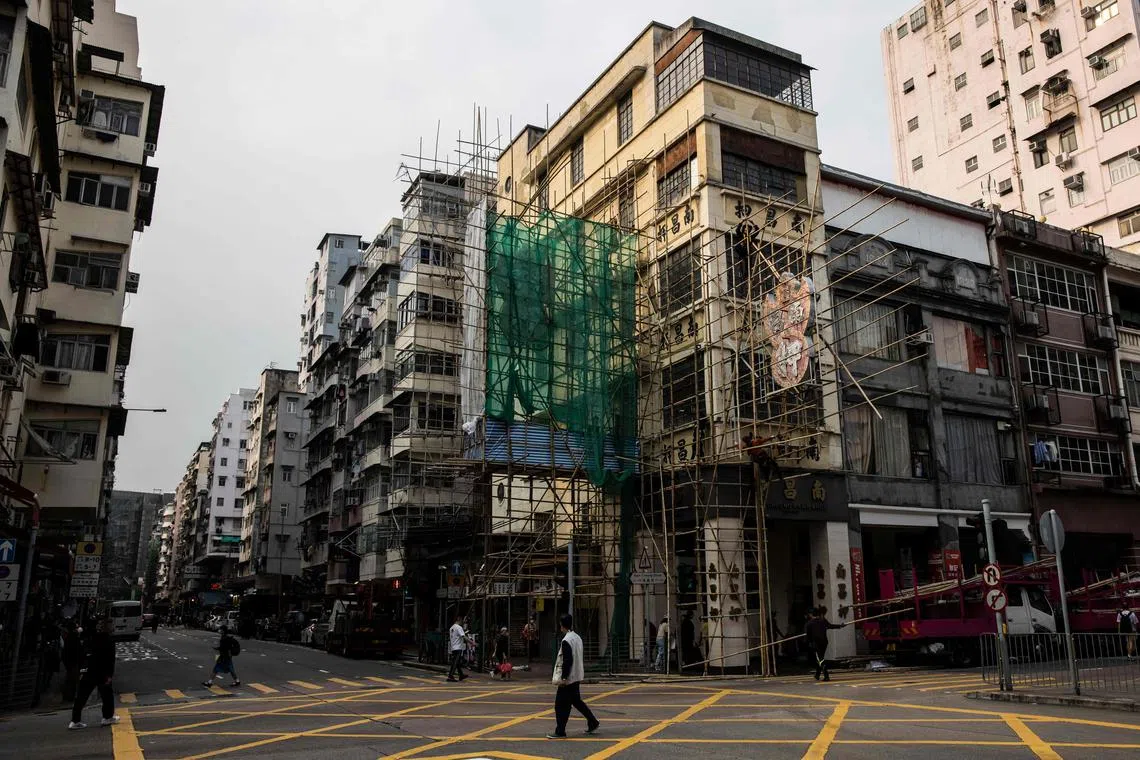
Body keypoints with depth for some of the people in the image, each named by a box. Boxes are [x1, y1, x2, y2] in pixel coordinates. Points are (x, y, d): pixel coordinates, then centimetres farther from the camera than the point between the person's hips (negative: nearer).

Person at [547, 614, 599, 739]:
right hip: (577, 677, 9)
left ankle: (560, 732, 5)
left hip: (568, 678, -9)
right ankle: (592, 723, 22)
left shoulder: (566, 641, -19)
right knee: (576, 701, 20)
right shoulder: (578, 637, 8)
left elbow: (567, 661, -23)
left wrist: (563, 678, -18)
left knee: (561, 705, 0)